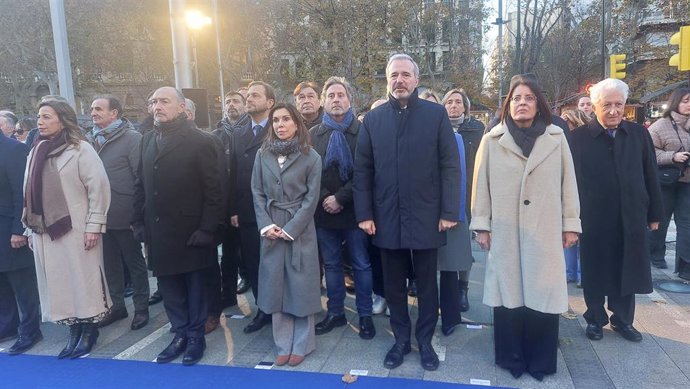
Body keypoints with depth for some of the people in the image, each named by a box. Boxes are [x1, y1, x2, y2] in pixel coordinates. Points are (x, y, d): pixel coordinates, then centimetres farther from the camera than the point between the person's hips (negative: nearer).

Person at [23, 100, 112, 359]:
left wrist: (94, 226, -14)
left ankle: (89, 330, 17)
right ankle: (74, 331, 21)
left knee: (83, 280, 2)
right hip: (45, 232, 6)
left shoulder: (80, 149, -5)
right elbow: (30, 193, 14)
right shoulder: (36, 152, 13)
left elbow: (99, 188, -10)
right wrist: (30, 229, 12)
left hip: (75, 230, -6)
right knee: (58, 283, 9)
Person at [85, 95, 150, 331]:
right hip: (100, 215, 5)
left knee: (135, 262, 9)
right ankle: (117, 305, 31)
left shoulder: (131, 138, -9)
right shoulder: (90, 139, 6)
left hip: (124, 216, -5)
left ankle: (141, 307, 22)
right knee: (110, 263, 16)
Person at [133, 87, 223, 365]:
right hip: (159, 231, 6)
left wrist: (207, 229, -16)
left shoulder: (200, 141, -9)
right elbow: (141, 185, 11)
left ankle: (196, 336, 25)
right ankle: (180, 334, 29)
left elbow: (213, 190, -12)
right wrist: (139, 222, 5)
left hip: (191, 231, -5)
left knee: (195, 285, 9)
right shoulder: (147, 140, 10)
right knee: (168, 285, 13)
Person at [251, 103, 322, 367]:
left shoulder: (311, 157, -3)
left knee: (300, 285, 3)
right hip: (270, 230, 3)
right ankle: (284, 344, 19)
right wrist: (267, 225, -8)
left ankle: (302, 344, 18)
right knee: (276, 285, 7)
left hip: (300, 230, -3)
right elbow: (257, 192, 4)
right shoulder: (263, 154, 6)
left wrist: (290, 228, -13)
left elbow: (311, 198, -6)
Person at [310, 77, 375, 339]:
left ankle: (365, 315, 21)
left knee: (362, 265, 7)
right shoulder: (314, 134, 7)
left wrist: (340, 198, -14)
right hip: (324, 210, 3)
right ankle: (335, 313, 27)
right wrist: (323, 199, -9)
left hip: (353, 209, -3)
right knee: (331, 265, 14)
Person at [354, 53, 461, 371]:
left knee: (426, 284, 12)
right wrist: (364, 213, -1)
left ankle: (425, 341, 28)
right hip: (387, 218, 2)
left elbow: (450, 165, -3)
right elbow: (362, 170, 4)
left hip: (426, 217, -1)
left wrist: (449, 211, -8)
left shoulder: (436, 114, -1)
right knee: (393, 285, 13)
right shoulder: (373, 119, 5)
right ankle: (401, 339, 30)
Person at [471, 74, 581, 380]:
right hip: (505, 233, 0)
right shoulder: (492, 140, 3)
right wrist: (481, 225, 1)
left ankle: (540, 360, 23)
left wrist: (571, 224, 5)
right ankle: (511, 358, 22)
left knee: (543, 295, 5)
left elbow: (568, 183, 7)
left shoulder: (557, 138, 6)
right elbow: (481, 185, 3)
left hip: (545, 233, 1)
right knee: (508, 294, 5)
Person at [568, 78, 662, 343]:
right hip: (593, 221, -3)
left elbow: (650, 178, 7)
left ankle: (622, 319, 33)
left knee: (626, 271, 14)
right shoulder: (578, 137, -7)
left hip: (631, 220, 3)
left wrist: (654, 214, 8)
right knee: (595, 273, 11)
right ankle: (595, 319, 29)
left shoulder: (639, 134, 3)